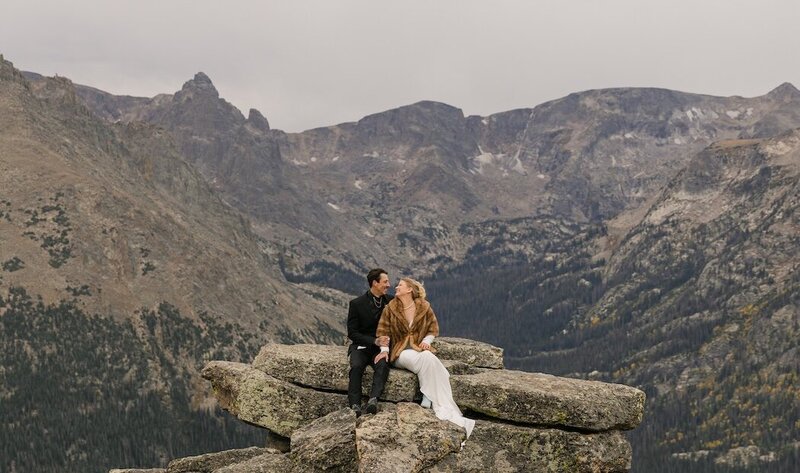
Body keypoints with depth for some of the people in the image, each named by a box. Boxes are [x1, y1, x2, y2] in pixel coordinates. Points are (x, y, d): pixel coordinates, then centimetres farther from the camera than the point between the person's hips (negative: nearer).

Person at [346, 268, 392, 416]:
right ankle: (354, 405, -40)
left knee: (383, 365, -32)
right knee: (356, 366, -32)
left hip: (381, 347, 2)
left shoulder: (391, 301, 7)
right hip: (361, 346, -1)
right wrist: (374, 341, -18)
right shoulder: (357, 304, -2)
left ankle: (373, 399, -49)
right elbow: (352, 333, -5)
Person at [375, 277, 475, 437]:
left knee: (428, 359, -36)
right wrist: (384, 350, -7)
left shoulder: (424, 307, 3)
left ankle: (428, 398, -33)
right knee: (425, 360, -33)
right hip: (400, 353, -2)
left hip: (420, 349, 2)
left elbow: (433, 328, 12)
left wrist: (427, 340, -7)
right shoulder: (391, 308, 2)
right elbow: (383, 330, 6)